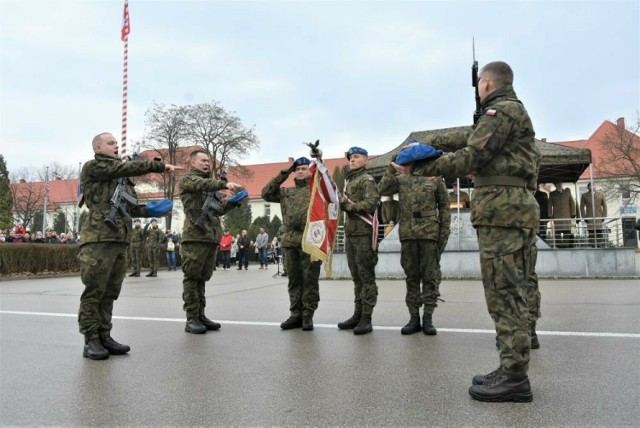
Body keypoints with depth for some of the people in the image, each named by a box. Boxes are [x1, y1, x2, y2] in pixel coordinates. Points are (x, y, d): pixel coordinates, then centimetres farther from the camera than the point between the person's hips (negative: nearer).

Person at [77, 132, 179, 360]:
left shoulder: (121, 176, 24)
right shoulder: (92, 167, 1)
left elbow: (131, 207, 23)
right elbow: (129, 167, -10)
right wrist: (160, 166, -8)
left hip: (120, 240, 7)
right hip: (99, 239, -7)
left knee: (110, 293, 8)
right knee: (94, 292, -3)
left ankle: (104, 337, 14)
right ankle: (91, 341, 3)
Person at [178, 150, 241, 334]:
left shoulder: (210, 184, 26)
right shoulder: (187, 179, 6)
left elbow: (219, 209, 22)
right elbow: (203, 184, -17)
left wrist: (235, 202, 7)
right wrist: (224, 183, -30)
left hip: (211, 237, 7)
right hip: (194, 236, -7)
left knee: (202, 277, 9)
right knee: (192, 277, -5)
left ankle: (200, 315, 14)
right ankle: (191, 319, -2)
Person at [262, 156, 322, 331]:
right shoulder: (287, 192, 20)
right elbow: (266, 194, 13)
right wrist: (283, 174, 7)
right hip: (290, 240, 4)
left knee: (309, 279, -1)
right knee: (293, 279, 8)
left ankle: (307, 315, 6)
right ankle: (296, 314, 15)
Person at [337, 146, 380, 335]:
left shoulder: (367, 180, -3)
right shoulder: (349, 180, 22)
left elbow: (371, 203, -16)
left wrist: (349, 206, -13)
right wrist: (343, 205, 6)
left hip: (364, 233, -8)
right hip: (350, 233, 8)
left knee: (366, 276, -5)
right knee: (356, 276, 10)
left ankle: (366, 318, -3)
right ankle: (358, 314, 16)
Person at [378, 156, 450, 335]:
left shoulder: (435, 178, 8)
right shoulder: (401, 179, 12)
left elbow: (444, 206, 7)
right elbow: (382, 189, -2)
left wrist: (444, 232, 0)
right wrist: (392, 168, -7)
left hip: (429, 233, -2)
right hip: (407, 234, 2)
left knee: (430, 276, 0)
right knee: (411, 276, 6)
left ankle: (428, 318, 7)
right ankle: (414, 317, 13)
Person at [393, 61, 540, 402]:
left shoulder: (501, 110, -6)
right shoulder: (510, 111, 26)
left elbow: (472, 157, -15)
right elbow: (470, 139, 33)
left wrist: (418, 167, -10)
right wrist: (428, 143, 34)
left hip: (502, 207, -10)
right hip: (507, 208, 10)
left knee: (504, 291, -10)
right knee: (506, 291, 9)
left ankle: (515, 377, -6)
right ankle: (511, 370, 15)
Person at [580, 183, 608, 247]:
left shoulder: (600, 195, 11)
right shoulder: (584, 196, 8)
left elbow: (604, 206, 12)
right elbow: (582, 207, 8)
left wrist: (604, 216, 3)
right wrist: (584, 217, -1)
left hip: (599, 217, 1)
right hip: (589, 217, -1)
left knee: (600, 233, -3)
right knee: (591, 234, -6)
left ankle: (602, 246, 1)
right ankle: (593, 246, -4)